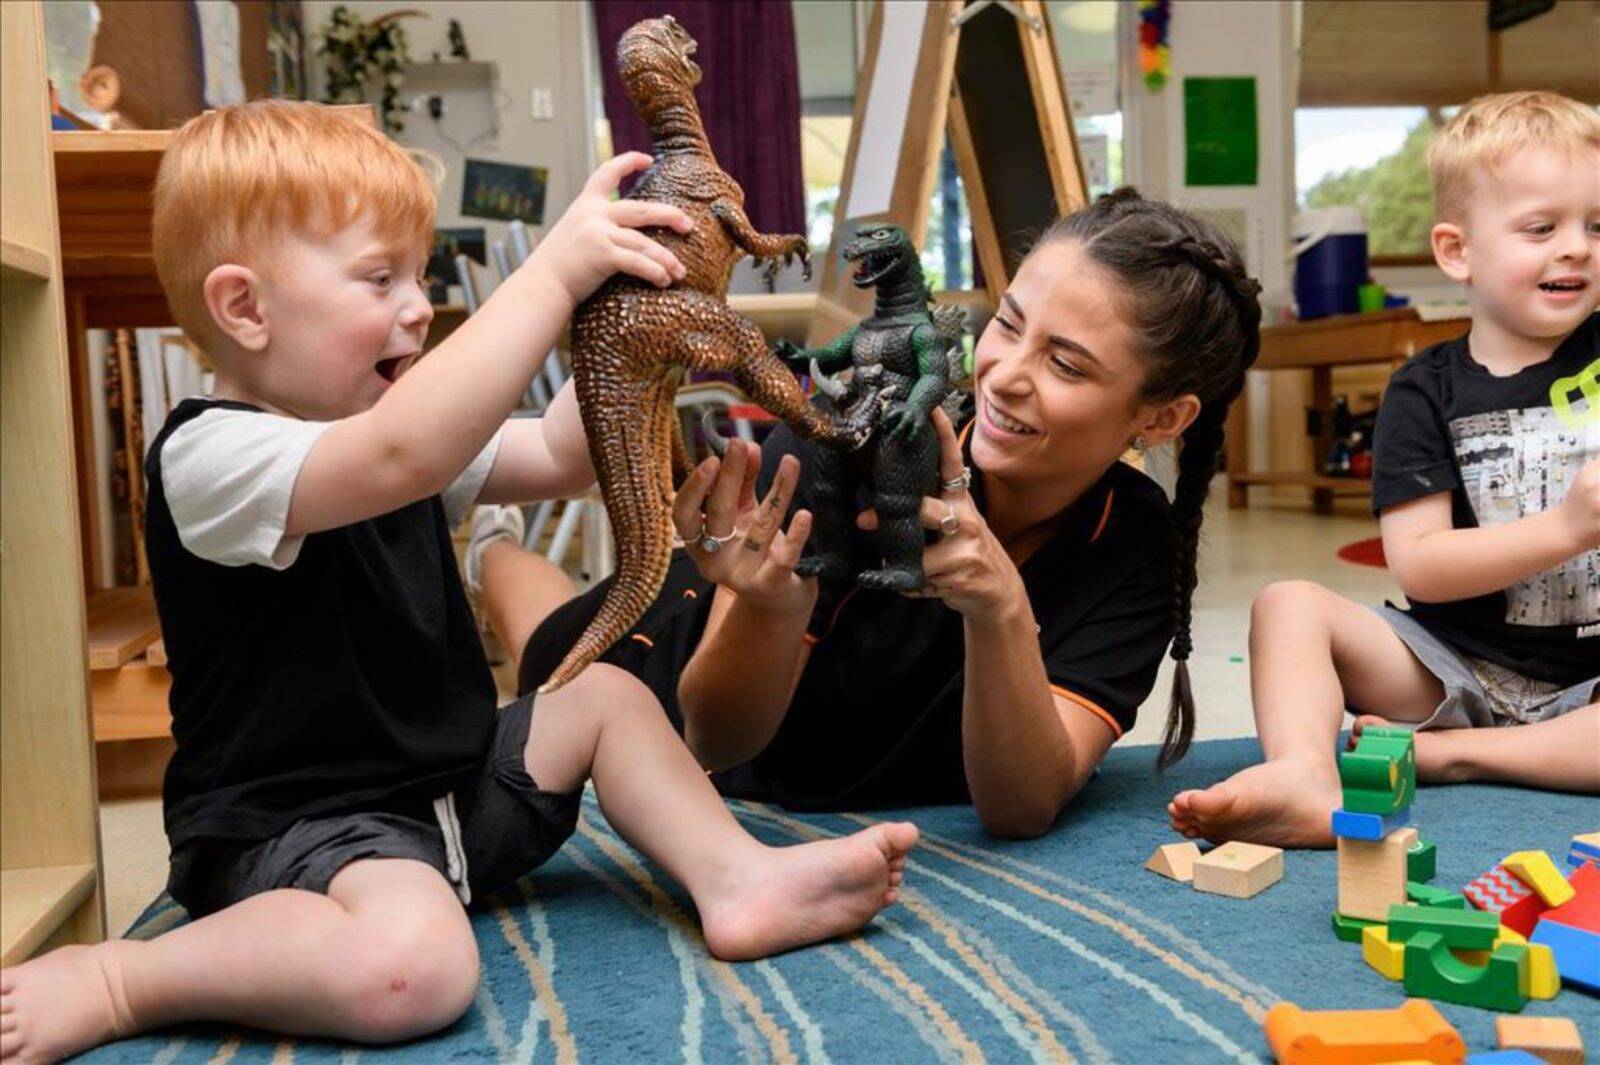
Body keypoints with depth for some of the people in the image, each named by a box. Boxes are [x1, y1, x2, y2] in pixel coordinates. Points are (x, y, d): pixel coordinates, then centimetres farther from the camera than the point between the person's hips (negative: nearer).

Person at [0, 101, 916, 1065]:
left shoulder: (380, 433, 10)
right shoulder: (210, 455, -20)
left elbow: (560, 456, 8)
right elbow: (405, 455, -39)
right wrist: (552, 274, -37)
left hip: (447, 785, 10)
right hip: (291, 828, -9)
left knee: (606, 694, 8)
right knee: (413, 968, -35)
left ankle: (736, 877, 0)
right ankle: (108, 982, -14)